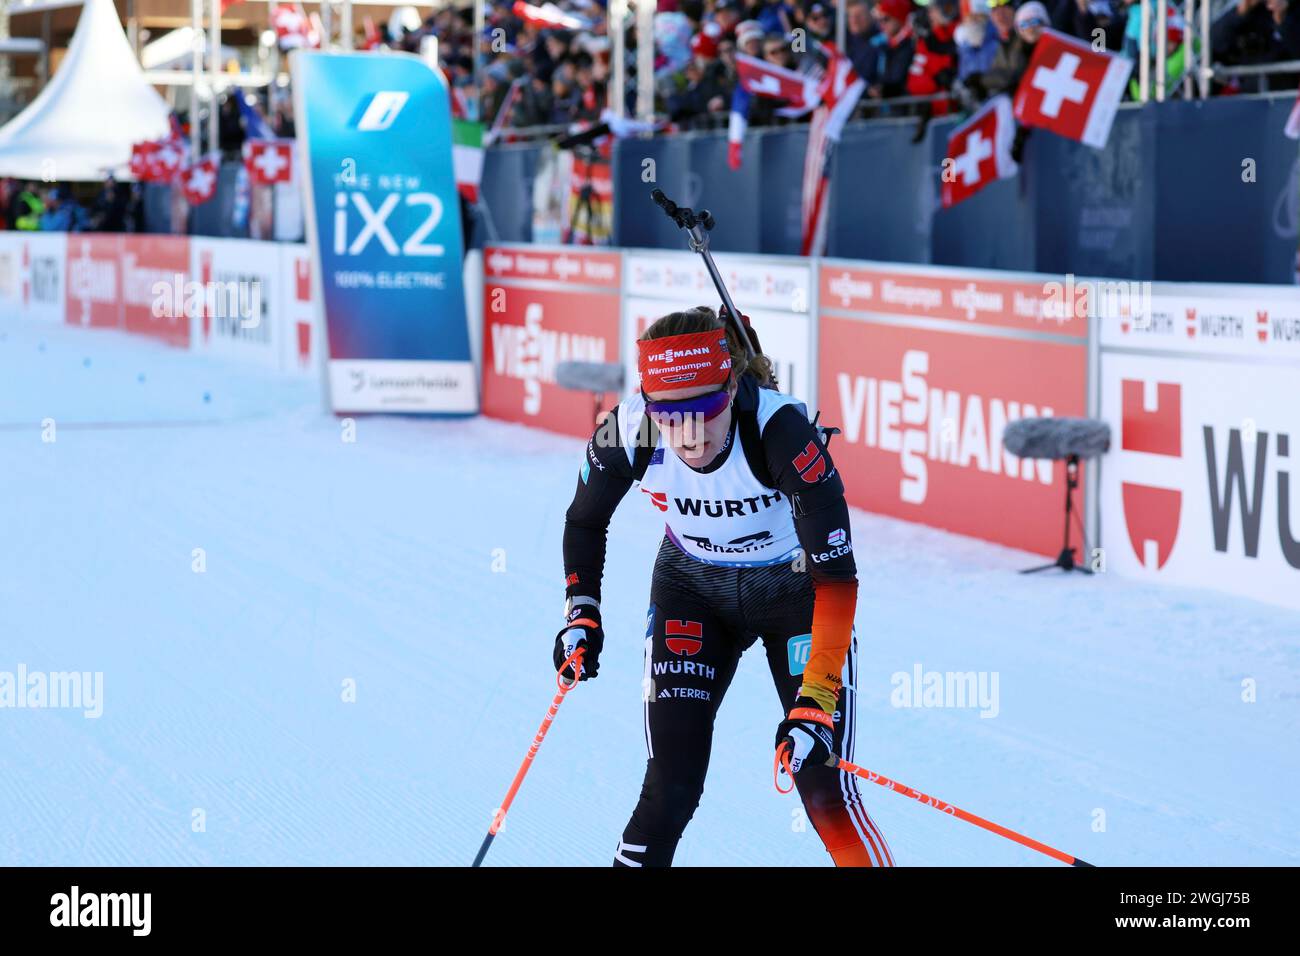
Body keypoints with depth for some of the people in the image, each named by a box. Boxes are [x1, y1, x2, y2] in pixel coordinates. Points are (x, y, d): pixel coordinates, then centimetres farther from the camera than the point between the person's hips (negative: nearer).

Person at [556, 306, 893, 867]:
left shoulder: (781, 429, -36)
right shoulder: (628, 432, -26)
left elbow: (836, 575, -32)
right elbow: (585, 521, -2)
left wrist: (816, 701, -37)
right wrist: (581, 613, -11)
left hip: (796, 587, -2)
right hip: (693, 590, 2)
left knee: (824, 787, -12)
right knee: (672, 786, -8)